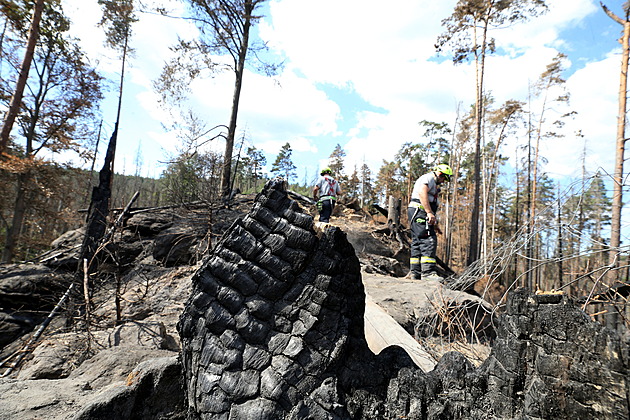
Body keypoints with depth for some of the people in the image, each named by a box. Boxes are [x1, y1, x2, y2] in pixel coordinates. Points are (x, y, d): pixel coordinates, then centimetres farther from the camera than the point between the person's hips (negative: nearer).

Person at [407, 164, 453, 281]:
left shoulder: (433, 183, 31)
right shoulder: (429, 178, -1)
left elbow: (430, 203, 30)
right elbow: (422, 193, -20)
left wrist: (434, 224, 26)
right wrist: (430, 213, -27)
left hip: (416, 214, 11)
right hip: (419, 211, -11)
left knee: (417, 242, 9)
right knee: (428, 240, -17)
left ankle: (414, 272, 10)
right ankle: (428, 271, -23)